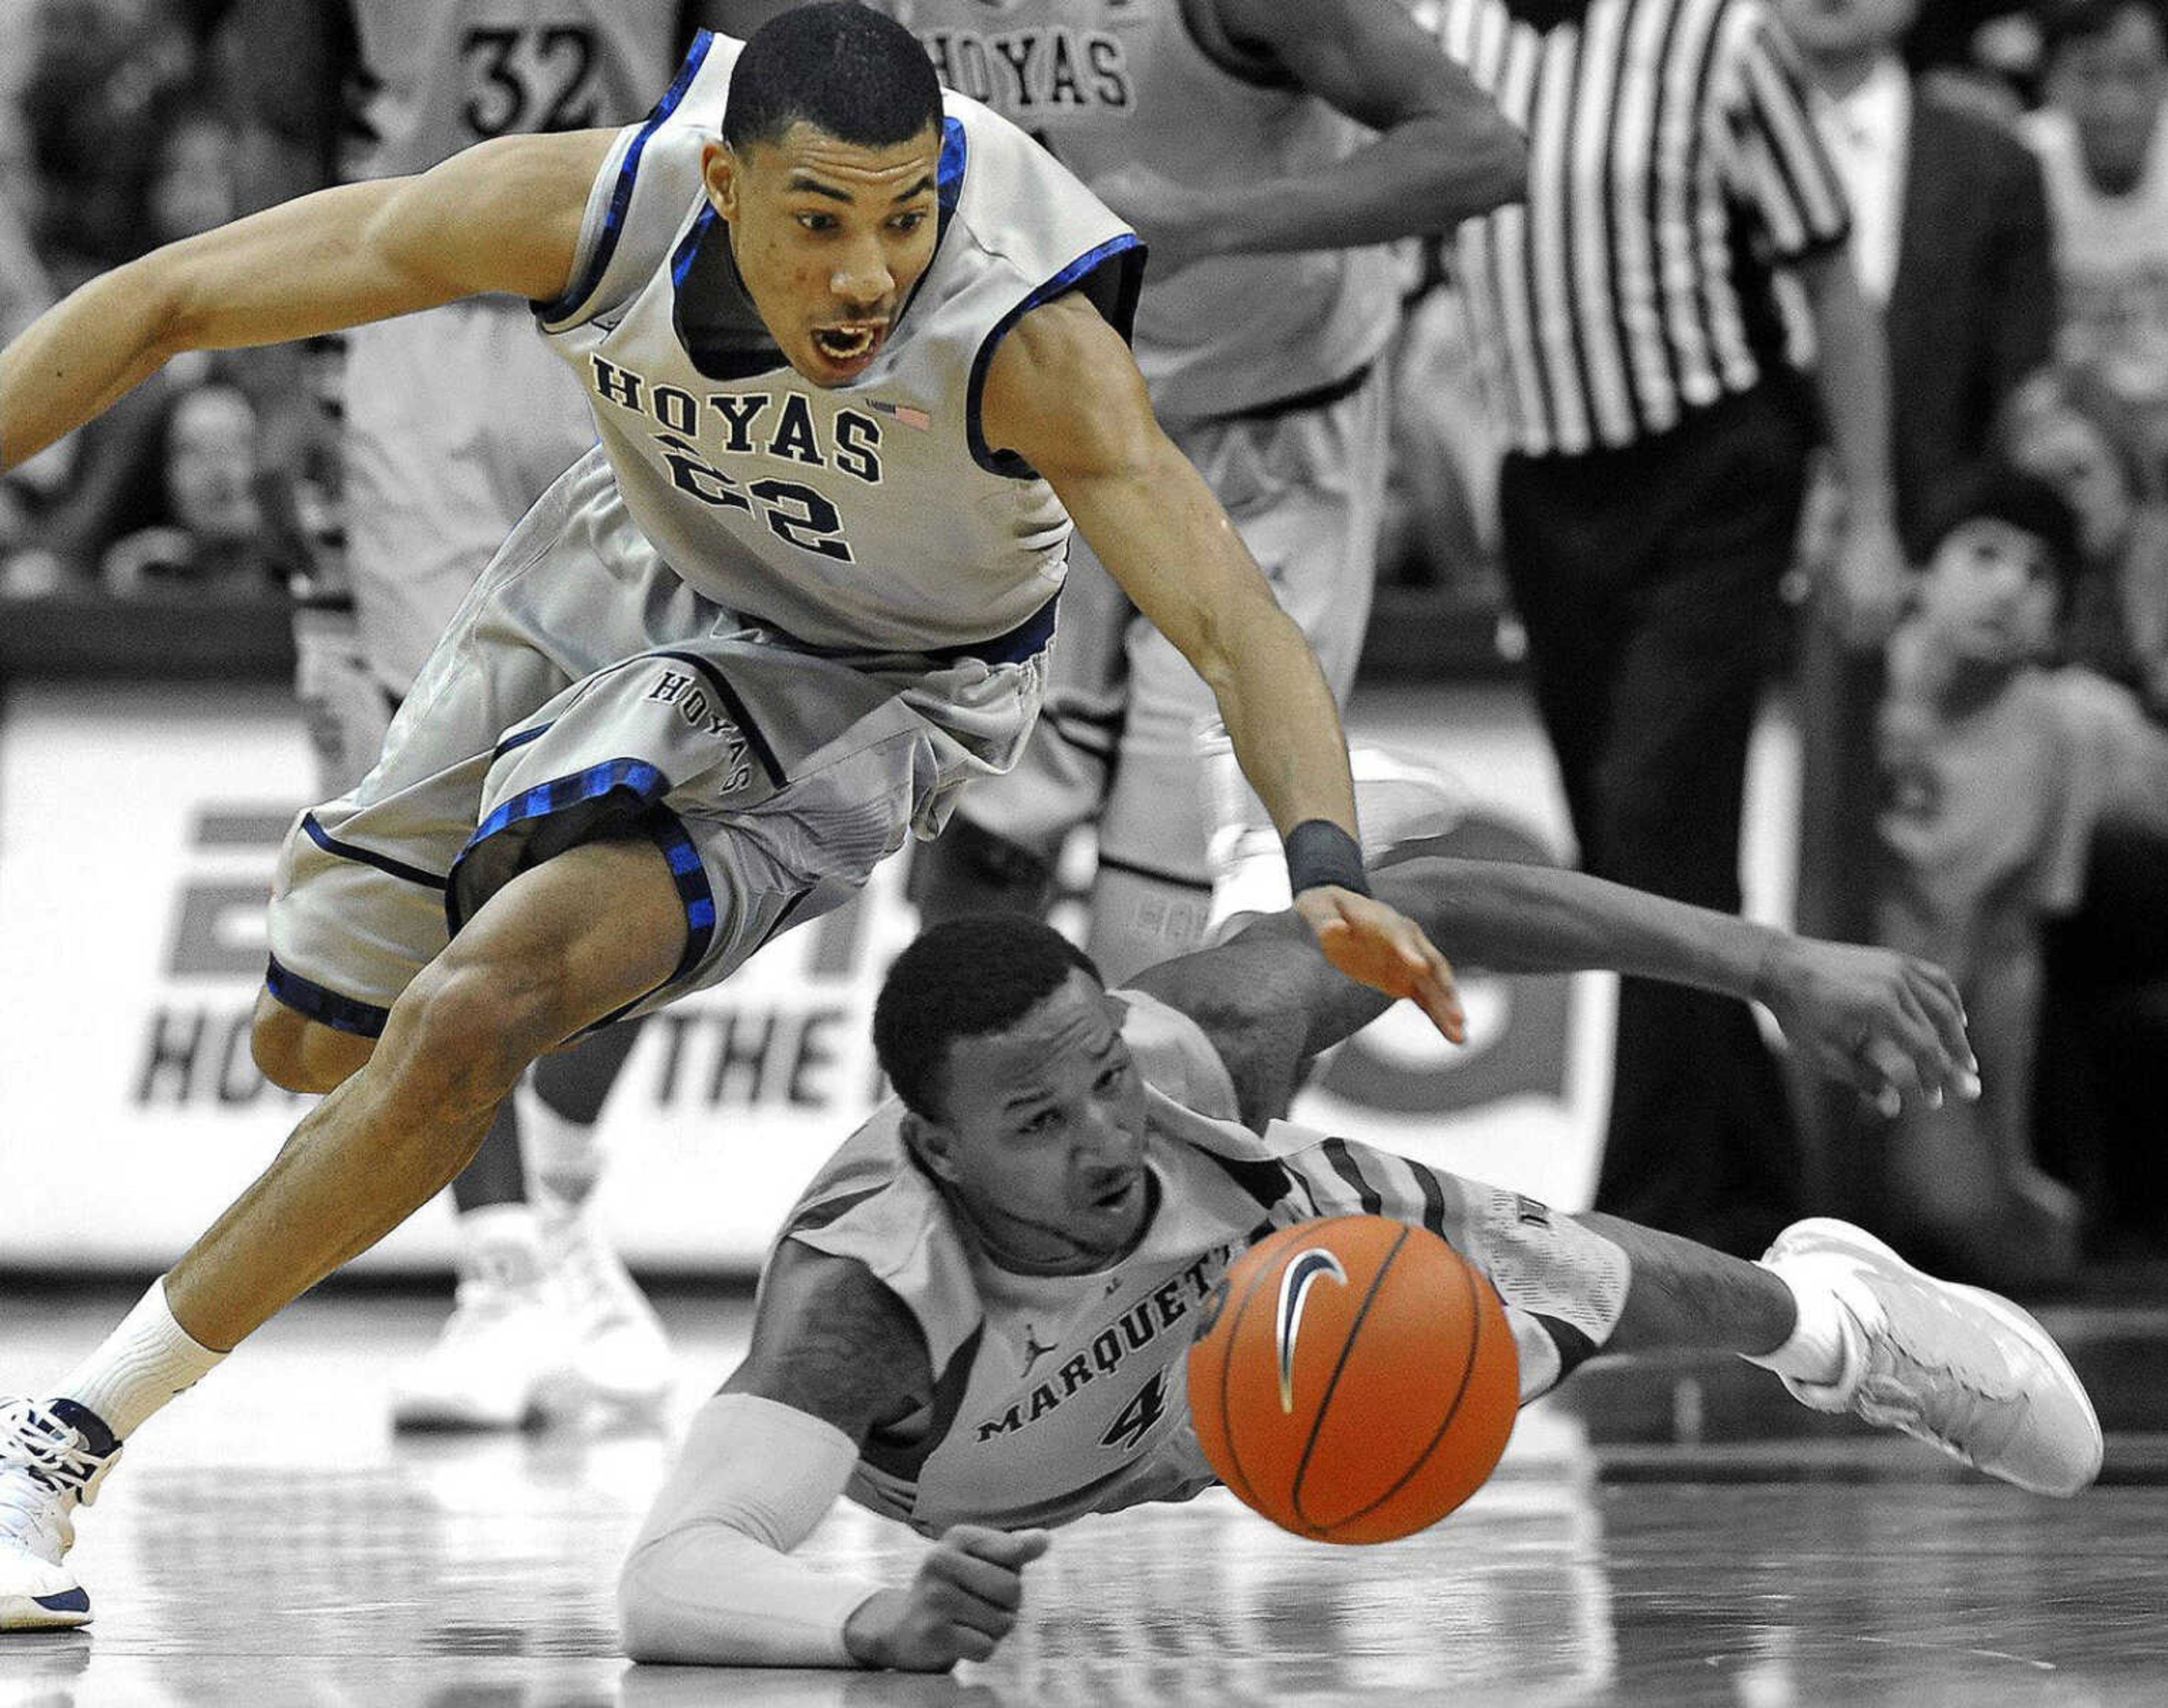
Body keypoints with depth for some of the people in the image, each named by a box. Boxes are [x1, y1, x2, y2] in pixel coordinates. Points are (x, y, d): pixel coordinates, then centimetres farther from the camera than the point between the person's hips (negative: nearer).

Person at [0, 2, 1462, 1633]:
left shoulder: (1027, 338, -38)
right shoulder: (589, 204, -31)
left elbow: (1238, 627, -45)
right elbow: (172, 301, -21)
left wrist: (1328, 866, -63)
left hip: (858, 693, -4)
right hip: (632, 573, 4)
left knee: (473, 1012, -27)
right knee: (317, 1039, 18)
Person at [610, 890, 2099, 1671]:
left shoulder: (1196, 1047, -44)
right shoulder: (861, 1296, -52)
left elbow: (1435, 904, -27)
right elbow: (667, 1584, -64)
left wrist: (1780, 967, -29)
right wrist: (881, 1623, -84)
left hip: (1282, 1241, 1)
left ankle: (1836, 1312, 61)